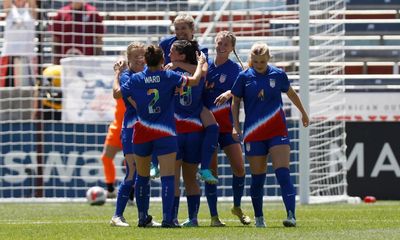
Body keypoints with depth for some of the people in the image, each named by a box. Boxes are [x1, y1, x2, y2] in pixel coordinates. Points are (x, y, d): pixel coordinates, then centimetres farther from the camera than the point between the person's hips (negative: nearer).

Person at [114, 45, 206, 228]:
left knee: (142, 176, 17)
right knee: (168, 177, -6)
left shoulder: (135, 79, -2)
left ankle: (142, 217, 21)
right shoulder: (169, 77, -7)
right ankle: (167, 219, -16)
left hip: (142, 133, 3)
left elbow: (116, 93, 11)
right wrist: (200, 64, 19)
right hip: (165, 133, -3)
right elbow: (194, 80, 0)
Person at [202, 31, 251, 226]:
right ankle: (213, 215, 4)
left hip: (227, 124, -1)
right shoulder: (206, 65, 5)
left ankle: (237, 207, 21)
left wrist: (229, 93, -38)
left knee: (239, 167, -3)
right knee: (211, 170, -2)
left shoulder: (235, 68, -2)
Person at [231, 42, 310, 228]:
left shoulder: (278, 75, 0)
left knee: (283, 173, -14)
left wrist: (303, 113, 30)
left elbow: (291, 94, 17)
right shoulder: (244, 77, -1)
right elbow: (235, 102, 9)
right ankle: (259, 218, 20)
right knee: (257, 177, 6)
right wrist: (236, 126, -1)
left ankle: (291, 215, -20)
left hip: (277, 131, -1)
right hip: (253, 134, 1)